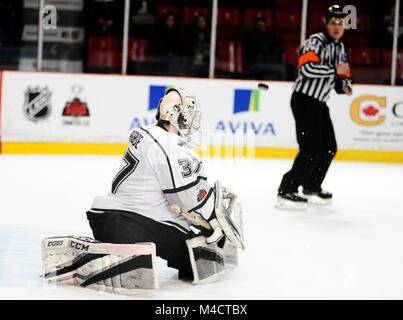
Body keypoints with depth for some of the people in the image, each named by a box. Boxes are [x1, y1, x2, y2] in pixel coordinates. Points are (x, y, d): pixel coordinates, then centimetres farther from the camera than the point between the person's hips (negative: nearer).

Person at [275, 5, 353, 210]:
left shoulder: (340, 48, 16)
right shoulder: (316, 41, -12)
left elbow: (343, 75, 23)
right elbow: (308, 68, -27)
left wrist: (344, 85, 0)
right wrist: (334, 70, -22)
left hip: (319, 104, 9)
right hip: (304, 101, -9)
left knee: (329, 148, 14)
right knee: (312, 149, -18)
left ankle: (311, 188, 29)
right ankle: (286, 192, -16)